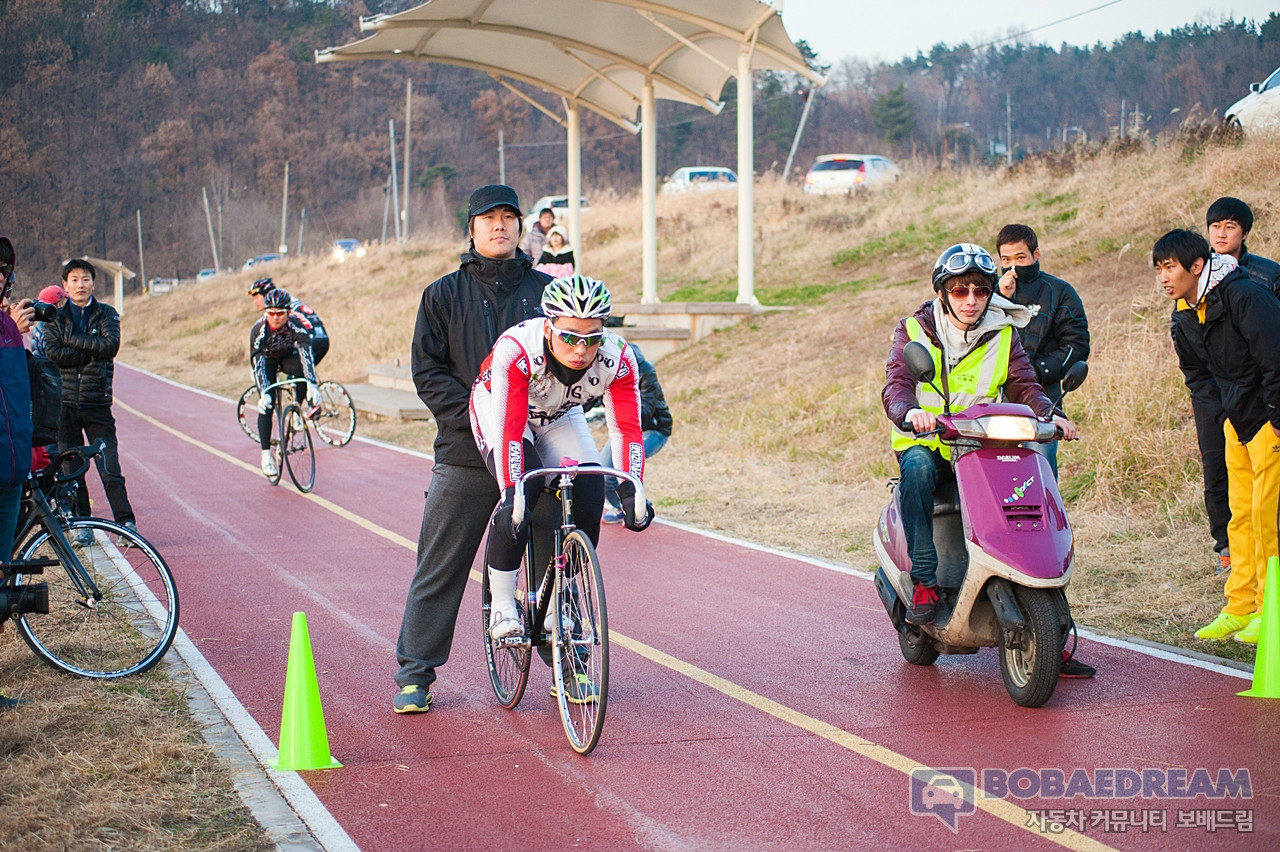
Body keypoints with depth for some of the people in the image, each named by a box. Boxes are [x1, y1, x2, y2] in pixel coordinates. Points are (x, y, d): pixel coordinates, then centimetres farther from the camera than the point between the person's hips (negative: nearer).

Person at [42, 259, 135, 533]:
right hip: (65, 404, 1)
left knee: (110, 468, -6)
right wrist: (92, 351, -10)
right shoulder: (55, 318, 8)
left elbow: (111, 345, -11)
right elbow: (53, 354, -8)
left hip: (97, 404, -1)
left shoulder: (107, 315, 8)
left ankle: (126, 522, -4)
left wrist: (72, 339, -9)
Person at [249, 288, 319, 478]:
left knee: (302, 368, -34)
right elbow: (257, 363, -40)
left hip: (287, 357, 1)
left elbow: (306, 353, -41)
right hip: (266, 362, -1)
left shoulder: (296, 324, -32)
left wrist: (312, 385, -54)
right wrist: (263, 394, -52)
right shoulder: (259, 330, -34)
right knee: (266, 405, -17)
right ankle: (266, 455, -8)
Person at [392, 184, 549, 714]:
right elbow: (427, 370, 2)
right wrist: (473, 414, -12)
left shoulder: (547, 291, 9)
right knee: (439, 568, 1)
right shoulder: (444, 295, 7)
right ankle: (414, 675, 10)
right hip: (466, 452, -1)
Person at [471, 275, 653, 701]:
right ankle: (502, 606, -11)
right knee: (521, 494, -29)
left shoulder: (617, 359, -30)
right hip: (499, 412, -4)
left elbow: (627, 429, -30)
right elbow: (510, 428, -42)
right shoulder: (517, 350, -39)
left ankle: (559, 616, 1)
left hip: (560, 418, 4)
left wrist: (630, 490, -42)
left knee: (588, 499, -15)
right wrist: (512, 492, -52)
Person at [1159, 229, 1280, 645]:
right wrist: (1229, 405, 6)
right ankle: (1240, 607, 14)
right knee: (1241, 515, 9)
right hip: (1238, 421, 8)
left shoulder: (1245, 295, -21)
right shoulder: (1184, 318, 6)